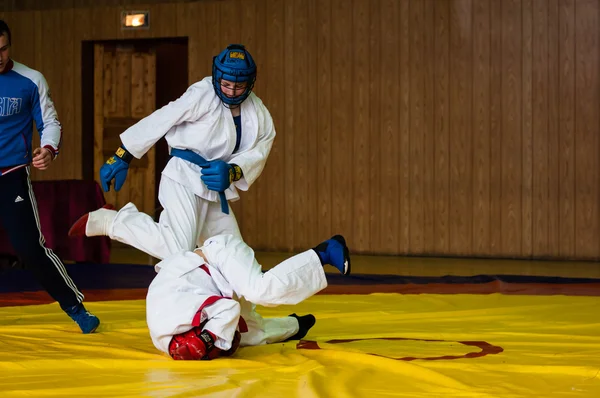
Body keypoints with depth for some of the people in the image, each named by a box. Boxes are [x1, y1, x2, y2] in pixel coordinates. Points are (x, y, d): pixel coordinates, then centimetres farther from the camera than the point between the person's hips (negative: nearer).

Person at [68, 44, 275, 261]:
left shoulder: (257, 113, 4)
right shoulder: (203, 95, -15)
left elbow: (257, 153, -1)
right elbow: (158, 122, -15)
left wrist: (232, 172, -23)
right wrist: (120, 159, -15)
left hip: (214, 190, 8)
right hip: (184, 179, -8)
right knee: (177, 251, -23)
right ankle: (111, 220, -8)